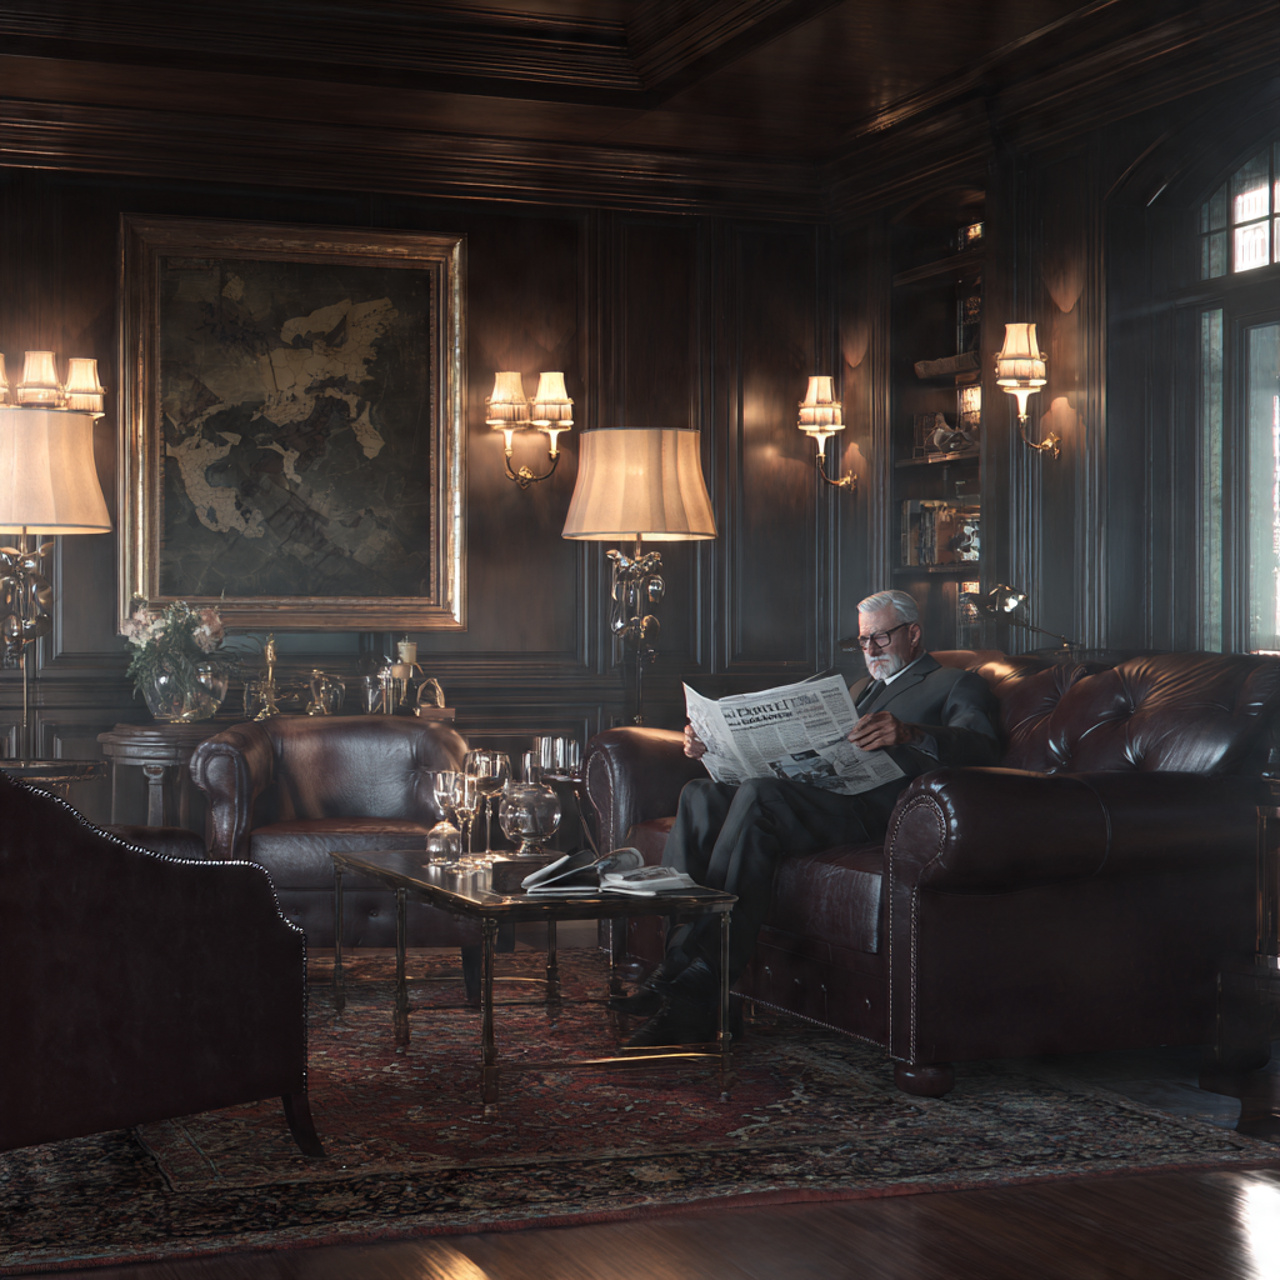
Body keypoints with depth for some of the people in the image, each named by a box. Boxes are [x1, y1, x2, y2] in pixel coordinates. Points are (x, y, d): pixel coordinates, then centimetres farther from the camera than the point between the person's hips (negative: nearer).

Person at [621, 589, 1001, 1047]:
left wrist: (908, 733, -30)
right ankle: (679, 961, -23)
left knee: (758, 794, -33)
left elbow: (983, 746, -9)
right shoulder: (862, 688, 37)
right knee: (700, 795, -15)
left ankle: (701, 988, -38)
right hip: (815, 794, 8)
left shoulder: (958, 684, 12)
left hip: (873, 805, -8)